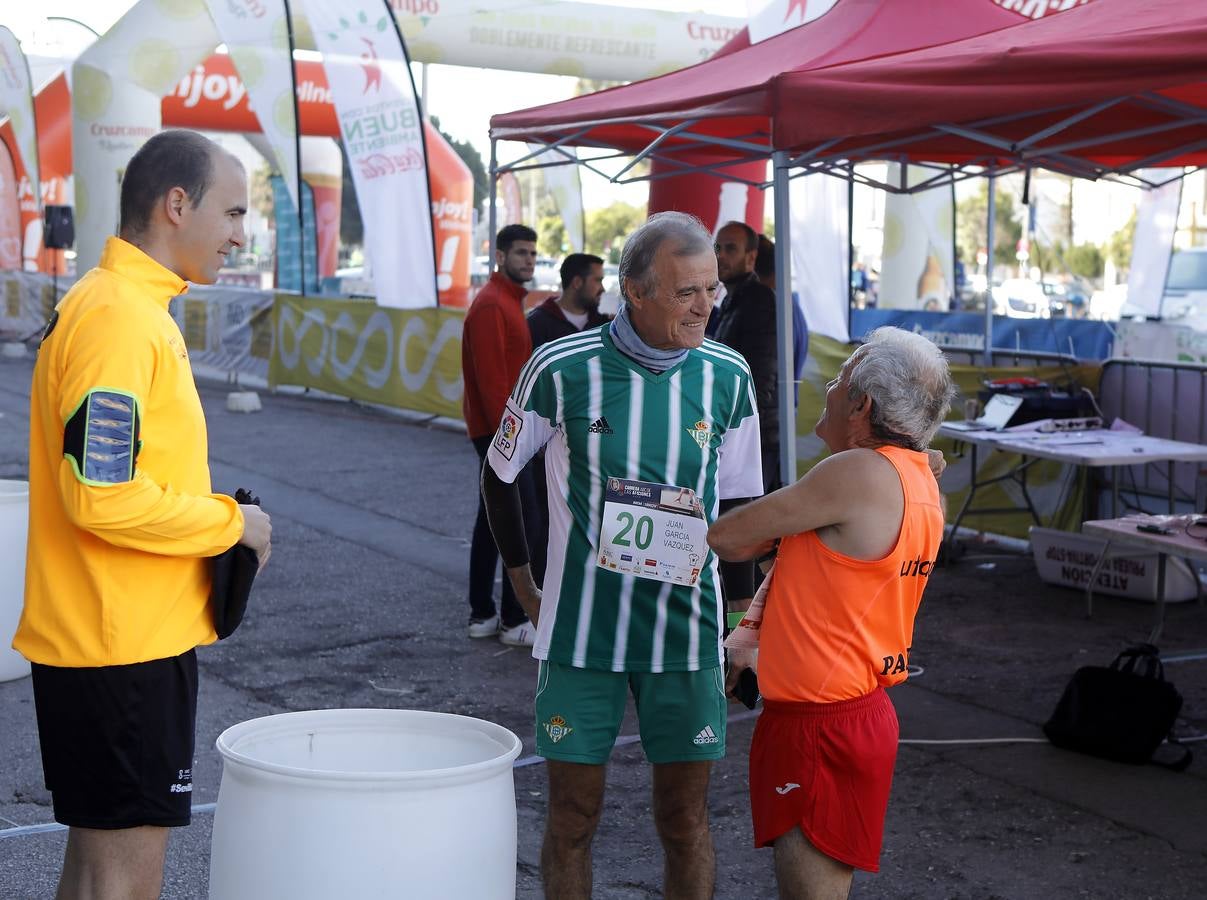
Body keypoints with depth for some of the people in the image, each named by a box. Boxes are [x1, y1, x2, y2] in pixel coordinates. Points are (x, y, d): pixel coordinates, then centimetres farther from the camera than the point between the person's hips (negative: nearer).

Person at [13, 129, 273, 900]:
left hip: (125, 634, 10)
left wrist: (213, 522, 9)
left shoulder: (135, 308, 14)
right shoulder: (117, 317, -18)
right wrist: (231, 522, -12)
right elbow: (104, 498, -24)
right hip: (124, 645, -10)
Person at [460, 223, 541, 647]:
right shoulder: (491, 304, -15)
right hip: (499, 432, -10)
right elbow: (490, 378, -21)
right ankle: (515, 621, -4)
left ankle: (482, 614, 18)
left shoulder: (509, 300, 17)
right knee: (523, 520, -8)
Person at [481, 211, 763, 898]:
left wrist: (743, 615, 9)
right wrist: (522, 579, 9)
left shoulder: (728, 378, -2)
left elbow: (739, 502, 8)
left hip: (687, 630, 2)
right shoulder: (563, 369, -9)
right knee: (574, 816, 7)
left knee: (687, 819, 8)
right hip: (581, 629, -1)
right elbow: (500, 474, 6)